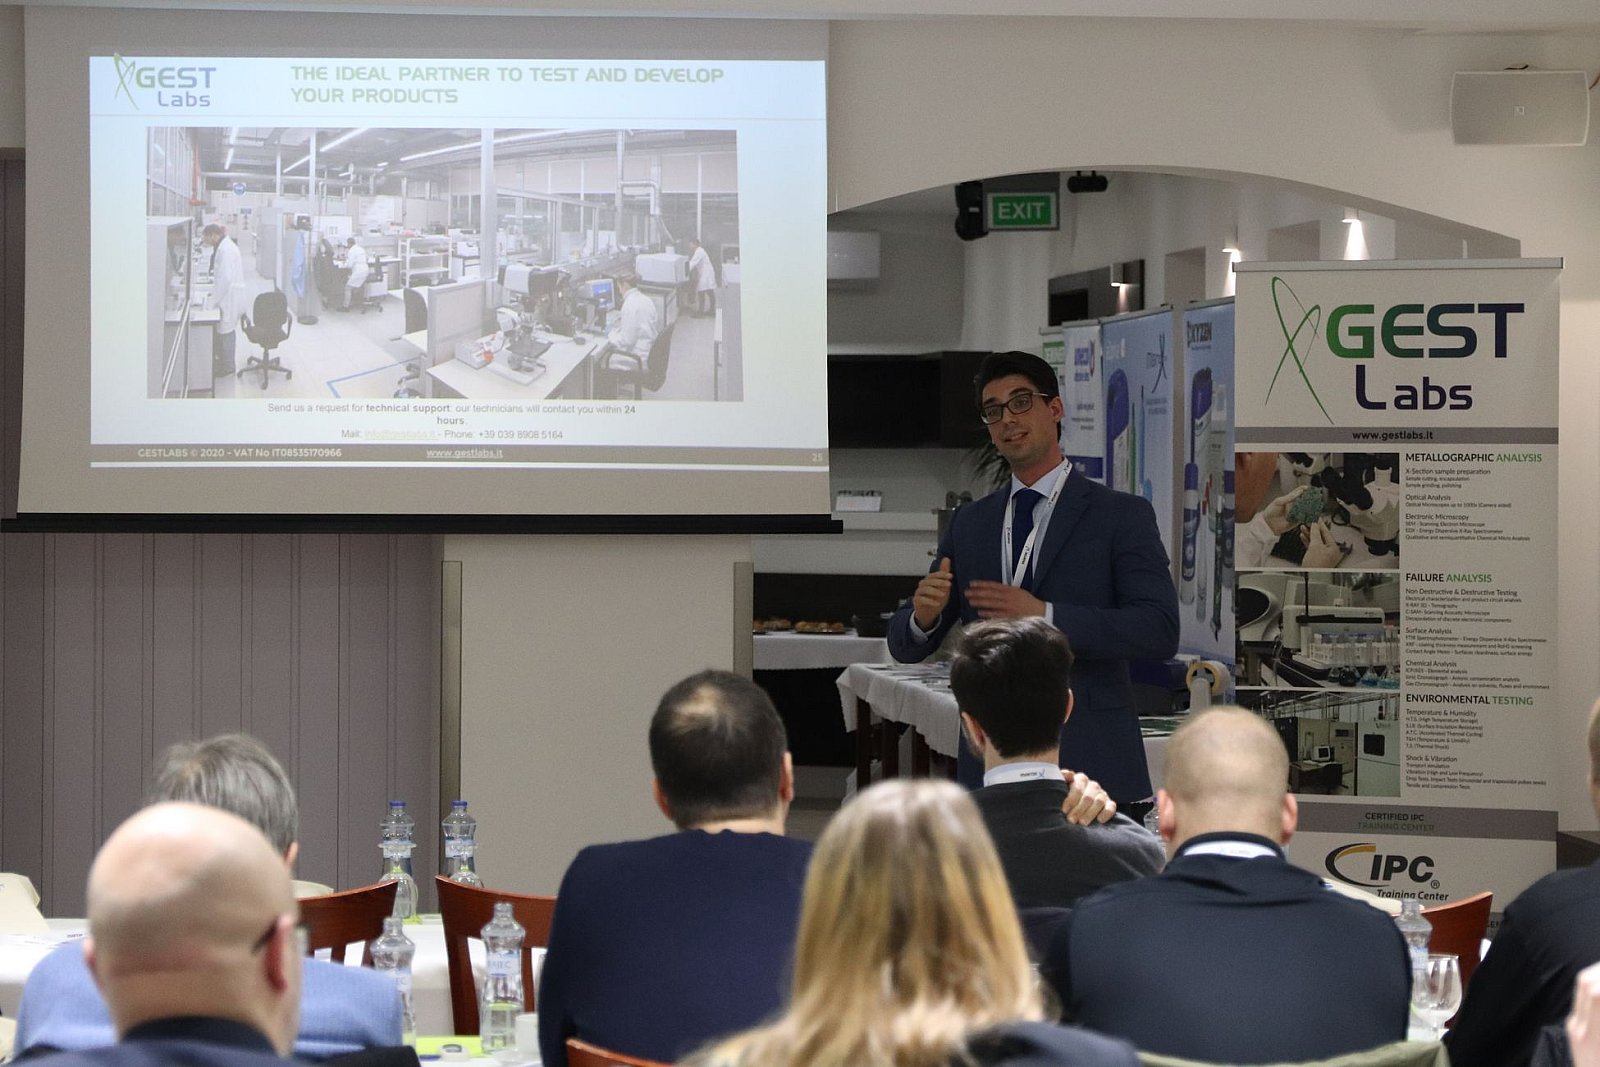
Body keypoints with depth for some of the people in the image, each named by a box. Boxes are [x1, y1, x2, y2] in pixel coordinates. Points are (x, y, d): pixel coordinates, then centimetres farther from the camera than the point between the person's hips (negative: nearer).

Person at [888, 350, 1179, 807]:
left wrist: (1046, 616, -19)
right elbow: (906, 646, 15)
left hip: (1091, 769, -4)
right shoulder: (968, 523, 15)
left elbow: (1160, 630, -11)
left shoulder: (1121, 515, 1)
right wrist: (923, 615, -10)